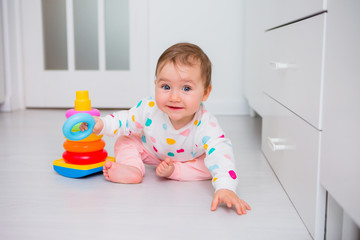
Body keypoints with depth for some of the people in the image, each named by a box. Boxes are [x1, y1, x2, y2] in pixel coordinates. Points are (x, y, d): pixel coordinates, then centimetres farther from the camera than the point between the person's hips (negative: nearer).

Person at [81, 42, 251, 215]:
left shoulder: (206, 125, -41)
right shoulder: (148, 109, -32)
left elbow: (220, 152, -51)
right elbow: (125, 122, -14)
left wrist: (225, 188, -67)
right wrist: (101, 124, -31)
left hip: (189, 160, -2)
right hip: (151, 152, 2)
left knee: (211, 166, -25)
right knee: (125, 141, -9)